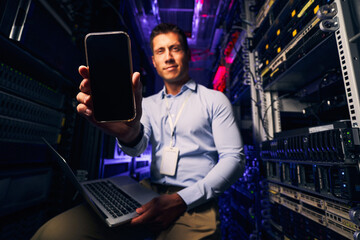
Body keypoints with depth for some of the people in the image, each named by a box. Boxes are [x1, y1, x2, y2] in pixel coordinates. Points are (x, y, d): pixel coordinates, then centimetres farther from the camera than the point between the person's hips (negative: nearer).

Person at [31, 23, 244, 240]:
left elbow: (234, 158, -4)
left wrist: (181, 200, -15)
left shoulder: (214, 100, 2)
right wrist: (128, 132, -29)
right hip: (150, 191, 3)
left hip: (194, 200, -2)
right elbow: (137, 148, -3)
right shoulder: (149, 104, 13)